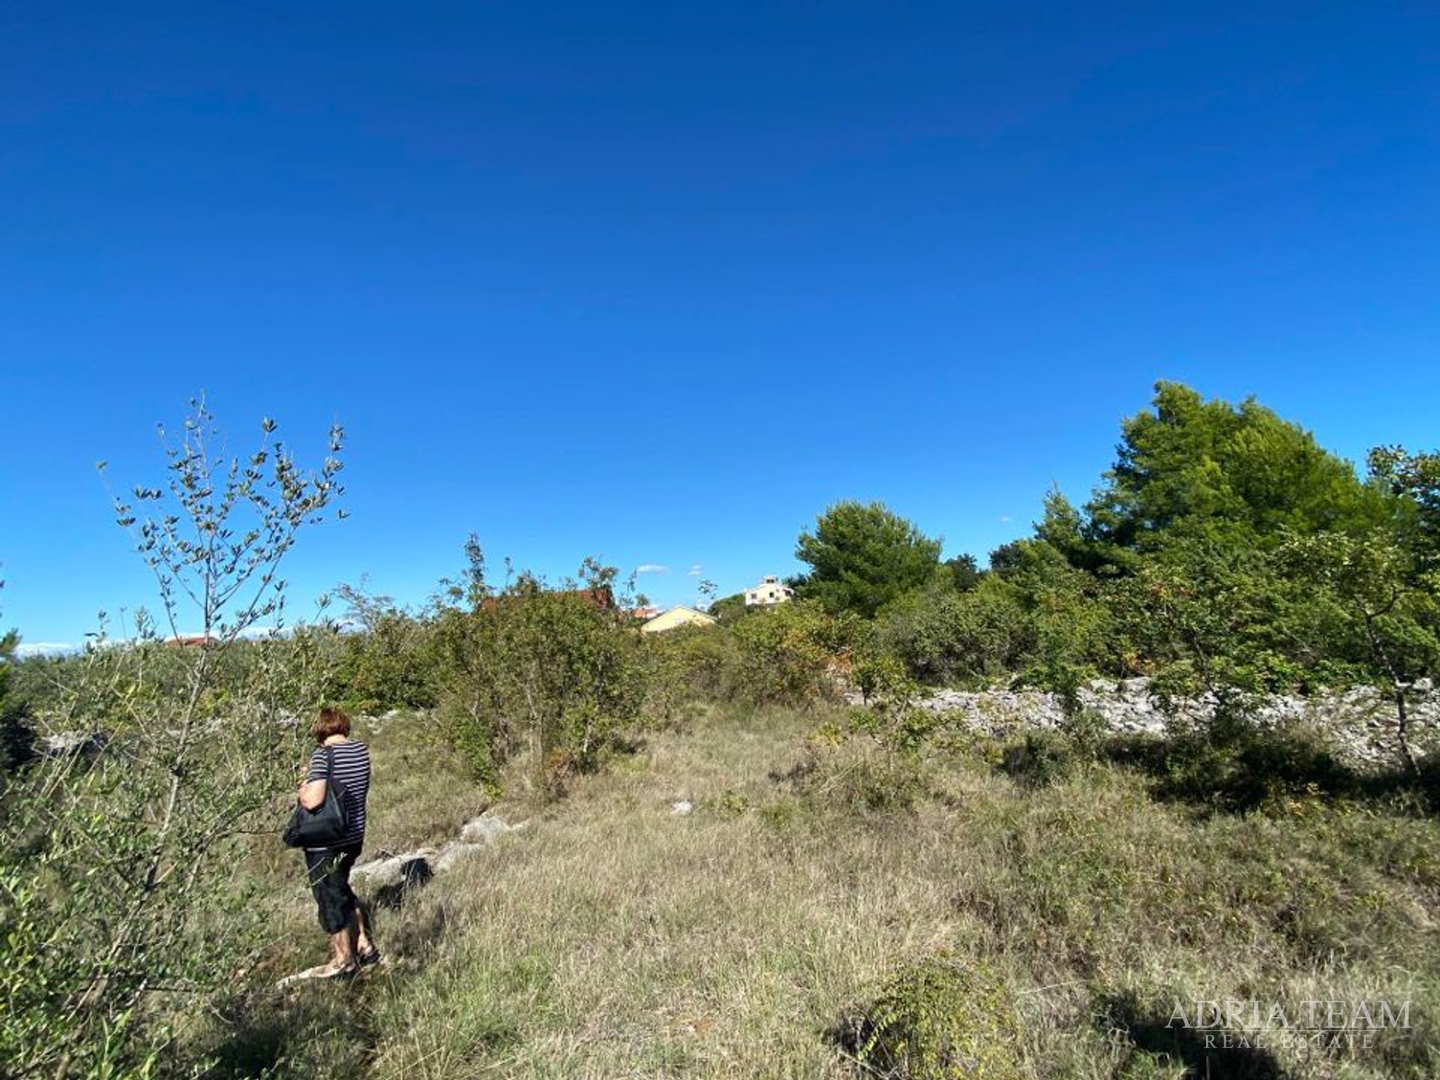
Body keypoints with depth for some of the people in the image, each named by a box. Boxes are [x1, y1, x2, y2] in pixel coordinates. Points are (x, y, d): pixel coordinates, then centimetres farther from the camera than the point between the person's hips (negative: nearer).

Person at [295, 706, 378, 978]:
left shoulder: (323, 755, -19)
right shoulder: (362, 750, 1)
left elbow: (313, 800, -28)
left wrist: (302, 791, -6)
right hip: (354, 836, 7)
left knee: (330, 898, 11)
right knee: (342, 890, 26)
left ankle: (344, 961, 26)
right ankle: (364, 945, 34)